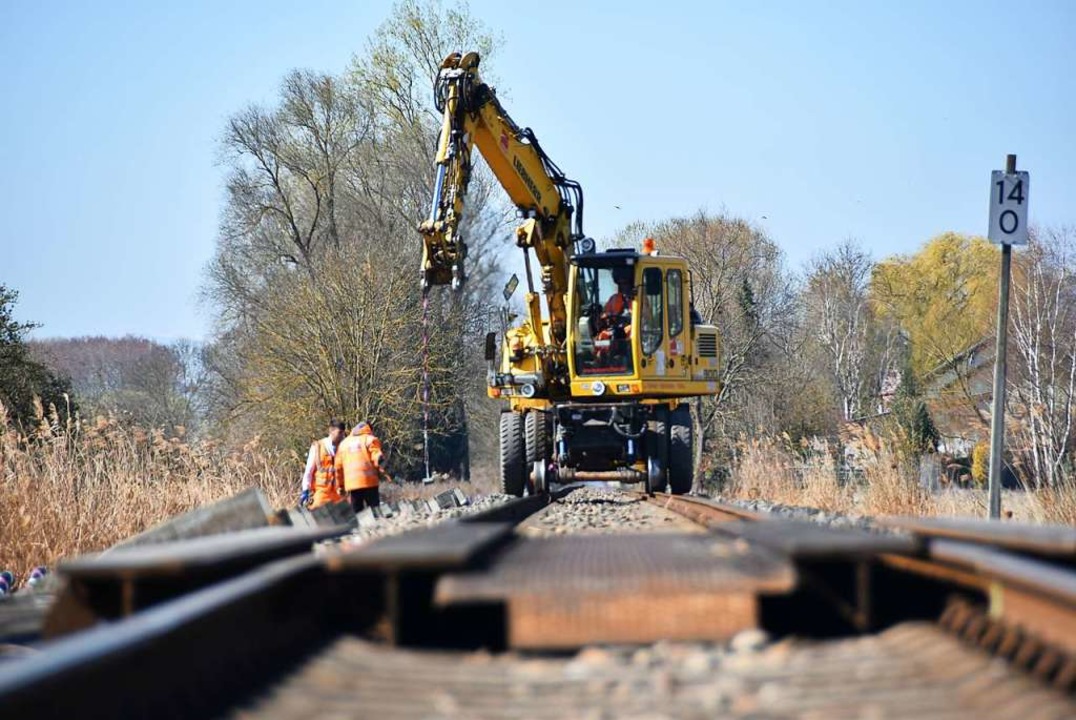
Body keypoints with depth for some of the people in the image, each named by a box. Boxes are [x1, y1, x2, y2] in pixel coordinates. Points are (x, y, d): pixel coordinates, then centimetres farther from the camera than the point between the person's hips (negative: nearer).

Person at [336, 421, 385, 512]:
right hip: (369, 481, -4)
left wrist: (341, 485, 23)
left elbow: (338, 467, 18)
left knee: (356, 512, 6)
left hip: (351, 483, 4)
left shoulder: (344, 443, 20)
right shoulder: (370, 439, 4)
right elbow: (377, 458, -11)